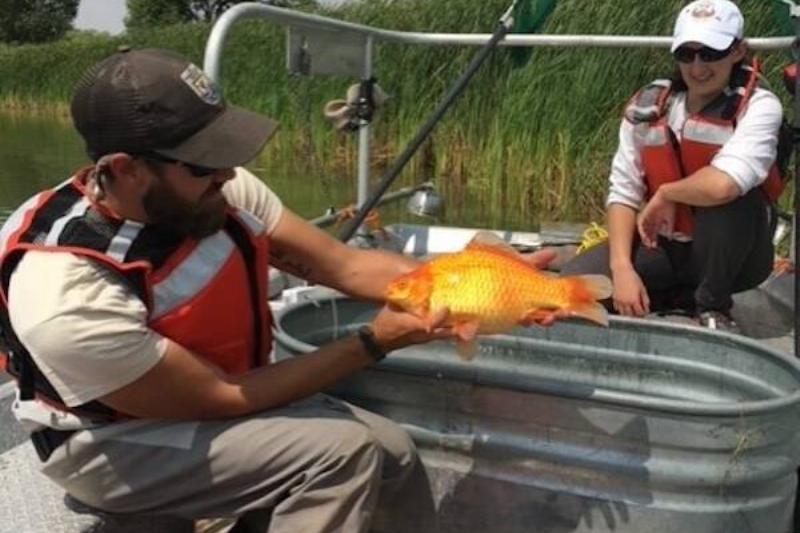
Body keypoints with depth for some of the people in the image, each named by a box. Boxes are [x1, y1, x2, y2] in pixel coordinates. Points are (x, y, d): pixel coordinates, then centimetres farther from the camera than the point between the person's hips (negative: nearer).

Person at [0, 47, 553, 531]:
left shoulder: (221, 190, -18)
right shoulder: (68, 302, -33)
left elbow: (345, 264, -11)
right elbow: (222, 398, -26)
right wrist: (374, 342, -26)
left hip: (214, 394, 6)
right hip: (114, 442, -6)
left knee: (392, 454, -2)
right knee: (343, 453, -24)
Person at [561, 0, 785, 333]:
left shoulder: (759, 106, -16)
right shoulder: (647, 106, -4)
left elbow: (722, 185, -36)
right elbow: (623, 192, -6)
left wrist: (665, 195, -18)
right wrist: (622, 268, -17)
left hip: (733, 255, -3)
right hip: (663, 246, 4)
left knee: (728, 193, -35)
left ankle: (713, 307, -9)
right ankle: (680, 296, 8)